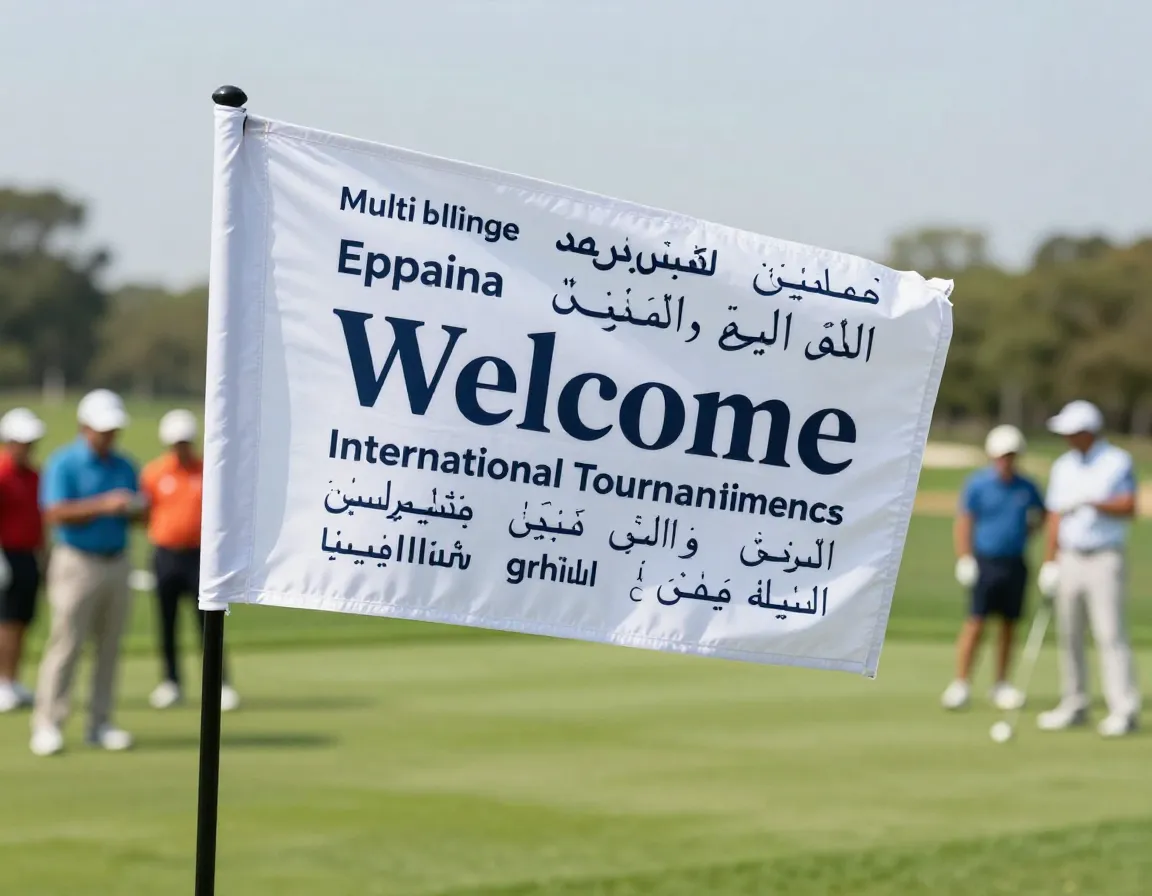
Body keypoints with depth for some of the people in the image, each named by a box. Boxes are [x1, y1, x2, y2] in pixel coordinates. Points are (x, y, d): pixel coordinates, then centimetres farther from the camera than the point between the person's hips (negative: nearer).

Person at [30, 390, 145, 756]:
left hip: (117, 563, 5)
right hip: (77, 562, -5)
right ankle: (47, 725, -5)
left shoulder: (124, 467, 12)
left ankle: (100, 724, 10)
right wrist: (103, 505, -23)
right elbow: (56, 513, -15)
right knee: (66, 643, -8)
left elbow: (133, 514, 17)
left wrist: (135, 509, -8)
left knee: (109, 646, 5)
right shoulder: (63, 464, -5)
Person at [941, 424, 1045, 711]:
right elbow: (963, 523, -5)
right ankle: (960, 685, -4)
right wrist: (964, 559, -12)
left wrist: (1025, 533, 8)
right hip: (985, 562, -4)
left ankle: (1001, 685, 17)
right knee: (976, 623, -7)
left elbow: (1040, 514, 23)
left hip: (1015, 564, 4)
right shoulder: (977, 484, -5)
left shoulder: (1026, 487, 5)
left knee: (1009, 625, 8)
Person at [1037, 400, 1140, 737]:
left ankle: (1123, 709, -12)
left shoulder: (1118, 462, -3)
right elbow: (1056, 515, 15)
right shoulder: (1063, 466, 13)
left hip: (1104, 558, -6)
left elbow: (1129, 507, -12)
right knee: (1068, 634, 5)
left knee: (1110, 633, -11)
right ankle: (1074, 706, 13)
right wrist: (1050, 561, 10)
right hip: (1069, 558, 6)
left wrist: (1091, 503, -23)